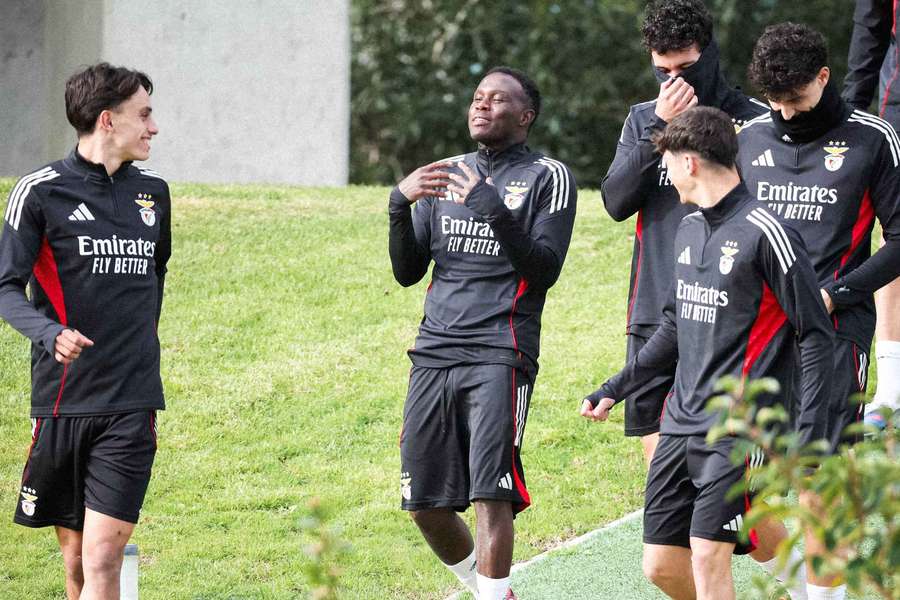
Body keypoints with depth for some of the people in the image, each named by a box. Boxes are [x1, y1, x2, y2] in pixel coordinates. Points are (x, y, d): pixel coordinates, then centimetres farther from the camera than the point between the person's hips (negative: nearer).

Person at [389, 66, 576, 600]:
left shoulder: (548, 178, 3)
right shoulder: (445, 175, 19)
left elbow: (544, 270, -8)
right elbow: (408, 272, 15)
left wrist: (494, 209, -18)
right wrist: (402, 205, -2)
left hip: (500, 353, -5)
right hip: (435, 352, 5)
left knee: (490, 494, -17)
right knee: (425, 505, 5)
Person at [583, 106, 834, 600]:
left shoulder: (765, 234, -12)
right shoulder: (689, 229, 14)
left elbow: (816, 336, -11)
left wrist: (809, 436, -17)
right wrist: (614, 389, 25)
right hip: (680, 424, 8)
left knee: (708, 558, -15)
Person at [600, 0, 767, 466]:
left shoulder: (752, 121, -2)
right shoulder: (642, 120, 13)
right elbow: (616, 201, 0)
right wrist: (659, 130, -9)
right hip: (652, 311, 4)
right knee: (658, 448, 6)